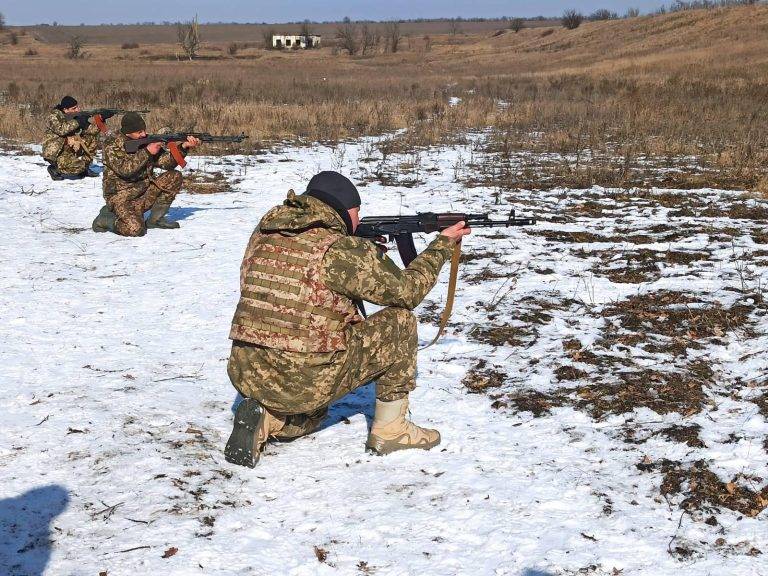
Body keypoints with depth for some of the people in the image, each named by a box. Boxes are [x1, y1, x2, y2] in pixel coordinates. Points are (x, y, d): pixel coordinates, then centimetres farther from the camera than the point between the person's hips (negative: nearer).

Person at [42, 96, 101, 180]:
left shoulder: (77, 116, 3)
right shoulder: (54, 116, -14)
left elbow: (92, 130, -1)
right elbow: (61, 130, -31)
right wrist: (77, 122, -30)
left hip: (71, 149, 7)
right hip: (55, 153, -7)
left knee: (93, 139, -2)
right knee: (78, 167, -27)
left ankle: (84, 166, 8)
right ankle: (54, 168, 0)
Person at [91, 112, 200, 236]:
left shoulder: (148, 142, 3)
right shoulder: (112, 147, -11)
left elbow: (167, 162, -1)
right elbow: (125, 170, -26)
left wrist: (183, 147, -17)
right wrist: (147, 152, -24)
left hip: (144, 195, 6)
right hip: (121, 198, -6)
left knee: (174, 177, -9)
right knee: (135, 229, -32)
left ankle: (155, 219, 1)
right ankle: (105, 218, 1)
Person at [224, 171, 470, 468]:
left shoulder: (264, 233, 8)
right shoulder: (342, 250, -11)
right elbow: (407, 290, 1)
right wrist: (443, 244, 16)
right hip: (307, 383, -7)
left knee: (312, 415, 39)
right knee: (400, 321, 10)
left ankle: (264, 420, 8)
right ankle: (389, 429, 16)